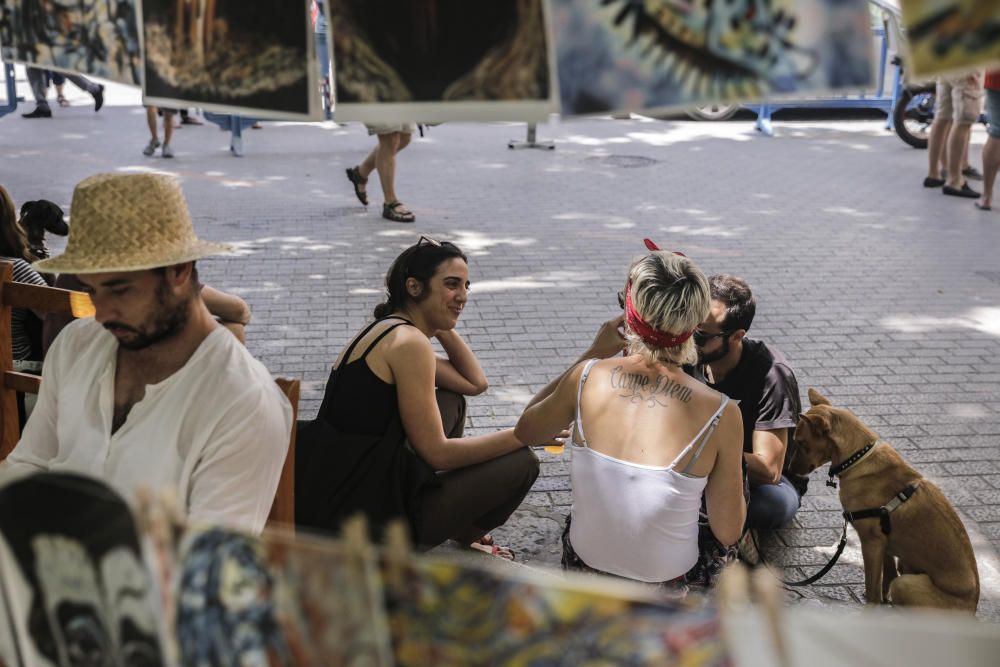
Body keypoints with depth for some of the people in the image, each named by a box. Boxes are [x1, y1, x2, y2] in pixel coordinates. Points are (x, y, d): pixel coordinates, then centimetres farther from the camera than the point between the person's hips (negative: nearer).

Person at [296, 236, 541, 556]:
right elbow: (437, 452, -17)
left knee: (451, 402, 23)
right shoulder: (408, 343, -18)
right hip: (365, 517, -10)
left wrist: (443, 327, 11)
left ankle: (460, 530, 25)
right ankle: (462, 538, 23)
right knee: (521, 462, -3)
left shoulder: (388, 329, 12)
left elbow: (475, 383, 18)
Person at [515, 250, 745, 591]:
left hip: (585, 561, 3)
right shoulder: (721, 413, -22)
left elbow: (524, 429, 5)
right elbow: (728, 533, -10)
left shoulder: (587, 376, -18)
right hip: (664, 579, -2)